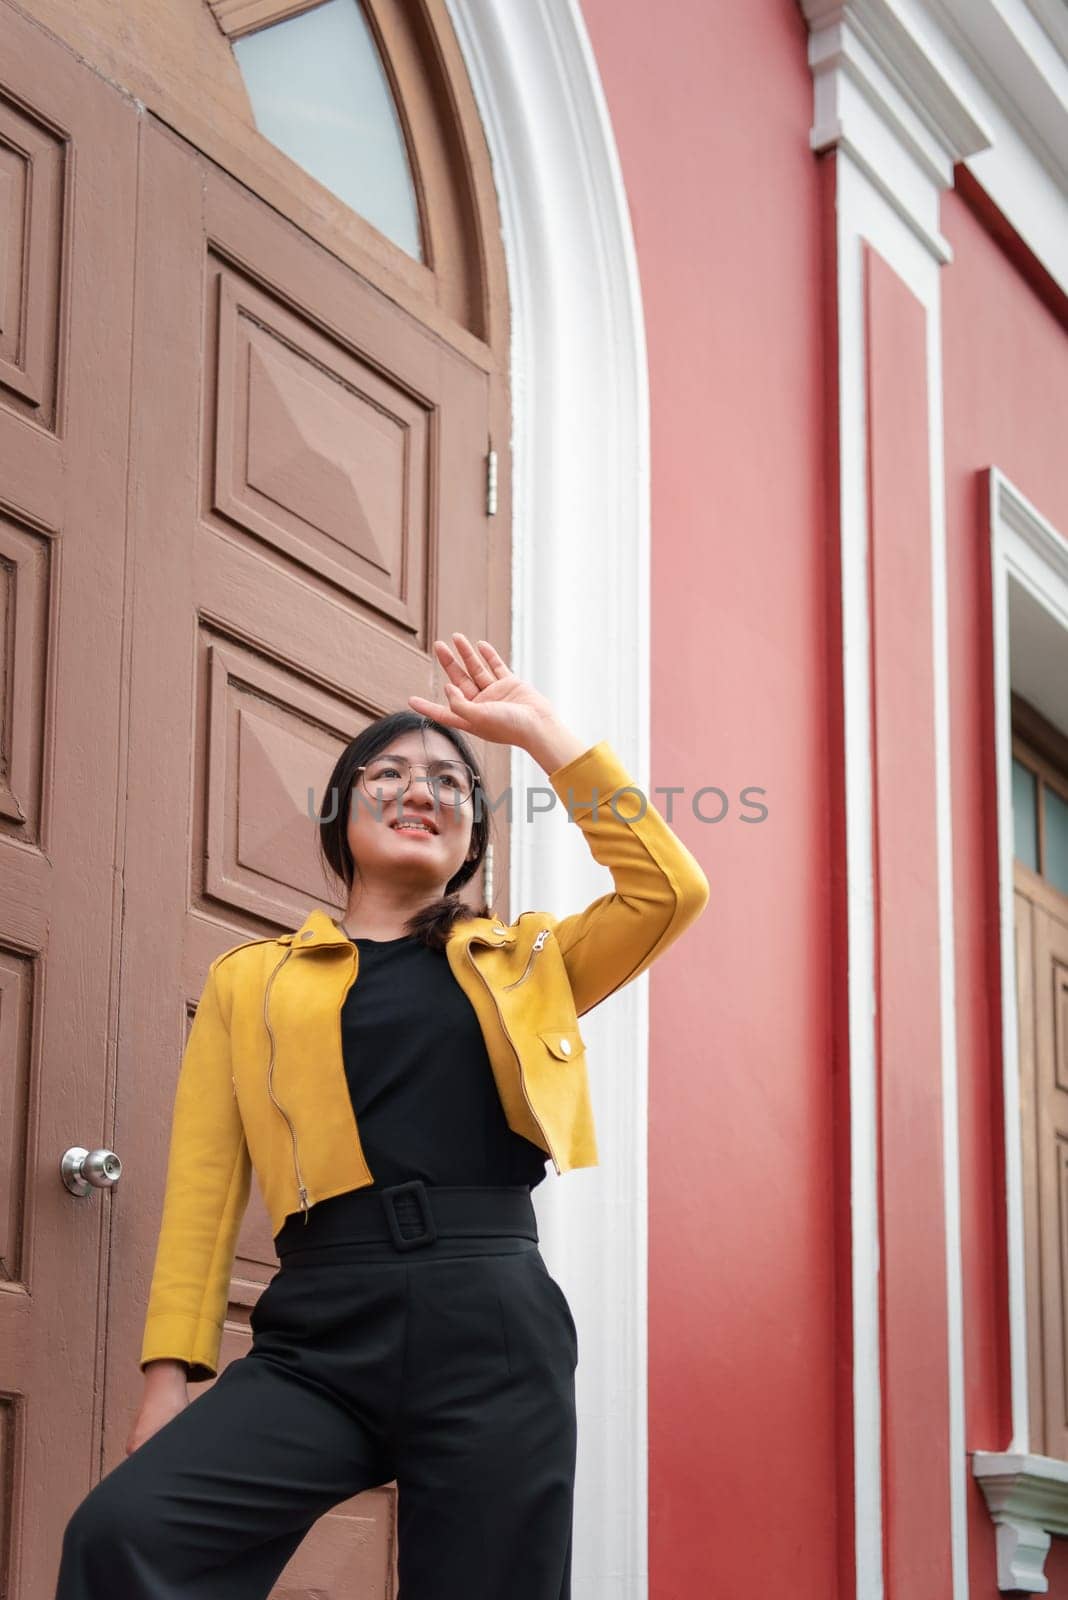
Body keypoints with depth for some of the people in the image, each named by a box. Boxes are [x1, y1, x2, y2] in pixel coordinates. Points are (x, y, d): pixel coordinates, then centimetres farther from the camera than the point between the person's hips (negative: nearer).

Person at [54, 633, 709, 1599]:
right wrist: (171, 1374, 0)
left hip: (494, 1327, 1)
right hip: (321, 1337, -1)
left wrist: (544, 733, 10)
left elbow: (669, 890, 5)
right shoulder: (250, 979, 16)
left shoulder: (523, 963, 20)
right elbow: (206, 1187, 9)